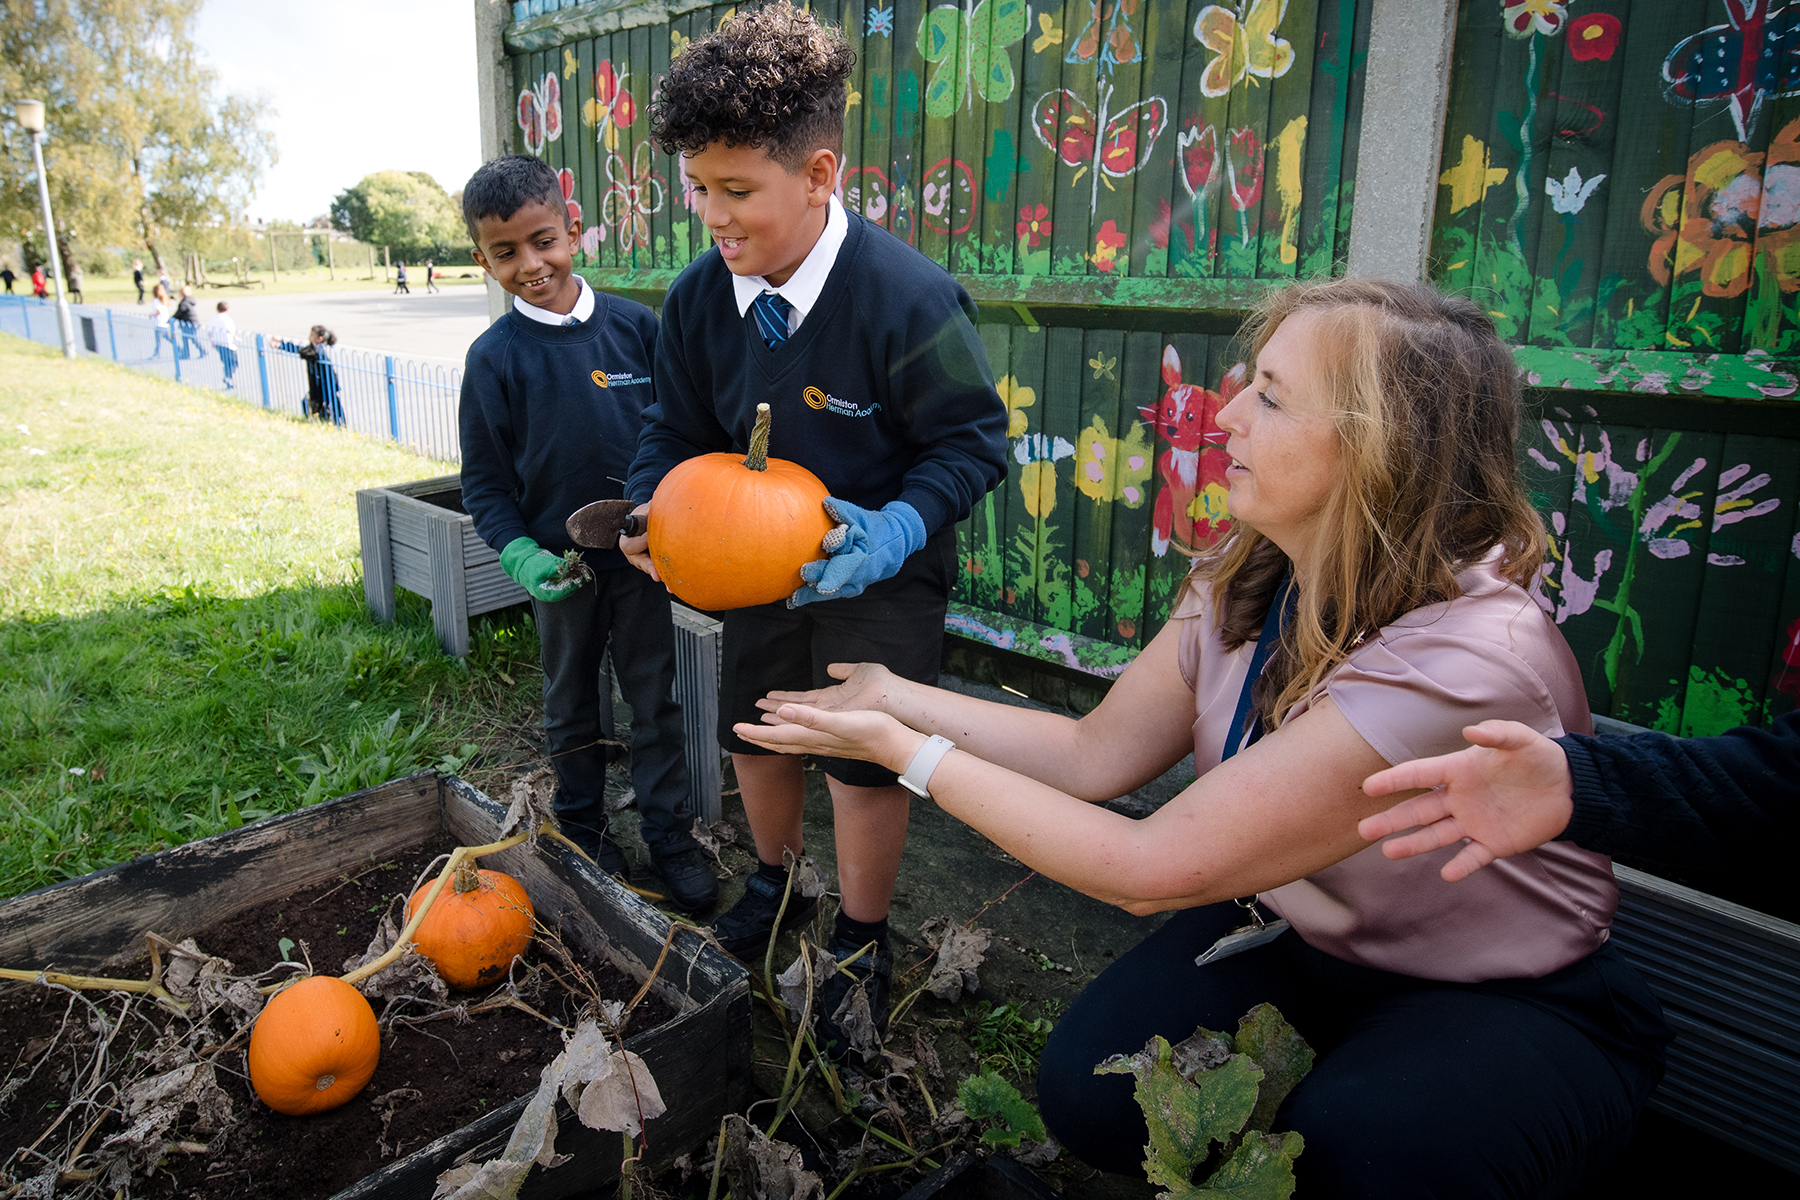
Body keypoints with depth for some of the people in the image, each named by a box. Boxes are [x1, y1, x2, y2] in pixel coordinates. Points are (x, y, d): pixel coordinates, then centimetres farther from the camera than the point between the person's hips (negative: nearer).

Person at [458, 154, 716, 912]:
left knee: (656, 699, 10)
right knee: (573, 702, 17)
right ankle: (583, 827, 36)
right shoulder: (496, 357, -7)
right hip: (560, 563, 0)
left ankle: (670, 833, 24)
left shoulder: (634, 325, -6)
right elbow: (484, 483, -2)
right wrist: (520, 554, -16)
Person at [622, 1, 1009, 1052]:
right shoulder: (699, 298, -12)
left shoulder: (910, 300, -27)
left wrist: (893, 530, -34)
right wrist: (657, 515, -19)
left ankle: (862, 948, 29)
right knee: (754, 727, 19)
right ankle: (775, 889, 48)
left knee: (864, 762, 2)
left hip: (880, 570, -5)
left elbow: (975, 440, -19)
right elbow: (679, 432, 1)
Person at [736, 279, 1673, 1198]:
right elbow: (1098, 753, -2)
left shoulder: (1465, 656, -34)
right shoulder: (1247, 579, -8)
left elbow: (1148, 869, -31)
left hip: (1511, 1007, -5)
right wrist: (899, 697, -8)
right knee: (1091, 1089, -13)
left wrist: (907, 751, -24)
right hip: (1300, 942, 6)